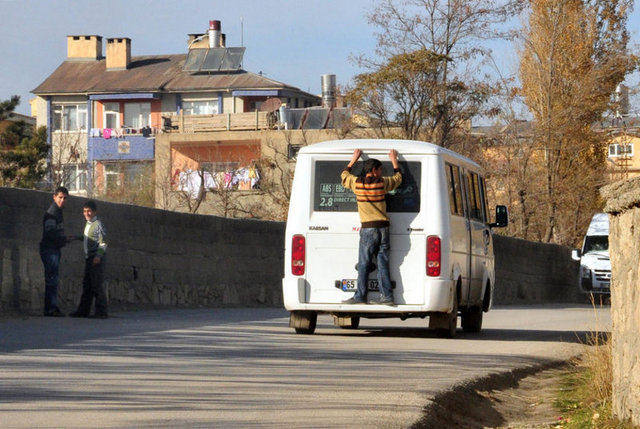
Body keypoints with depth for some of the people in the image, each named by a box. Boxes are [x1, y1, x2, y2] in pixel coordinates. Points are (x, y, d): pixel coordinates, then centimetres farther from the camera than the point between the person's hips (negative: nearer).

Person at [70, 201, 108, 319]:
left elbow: (103, 242, -16)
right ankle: (83, 310, 15)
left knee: (96, 285, -10)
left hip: (97, 258, -9)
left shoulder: (98, 225, -10)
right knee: (87, 284, 10)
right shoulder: (88, 224, 17)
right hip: (89, 258, 9)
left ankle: (101, 312, -7)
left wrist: (98, 256, -26)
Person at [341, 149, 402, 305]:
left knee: (364, 264, 1)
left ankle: (360, 296, 0)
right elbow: (398, 177, 20)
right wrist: (394, 160, 32)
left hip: (368, 228, -2)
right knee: (383, 263, 4)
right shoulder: (382, 183, 0)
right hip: (383, 227, 2)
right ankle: (387, 296, 1)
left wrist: (354, 159, 29)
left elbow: (344, 175, 20)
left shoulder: (357, 183, -2)